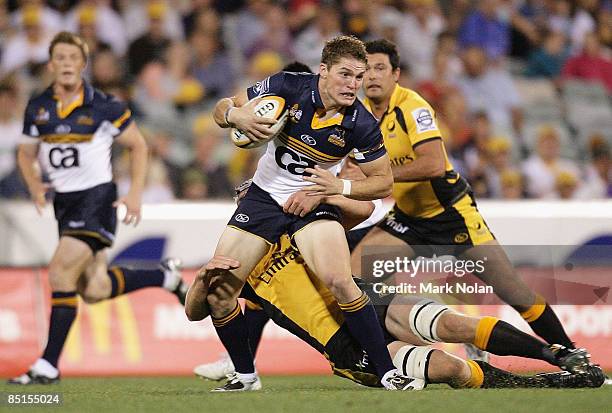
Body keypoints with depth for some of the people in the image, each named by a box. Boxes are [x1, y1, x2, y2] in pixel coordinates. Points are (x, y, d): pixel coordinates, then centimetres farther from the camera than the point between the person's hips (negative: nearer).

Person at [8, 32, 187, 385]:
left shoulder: (104, 107, -9)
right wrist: (35, 186, -2)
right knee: (95, 290, 5)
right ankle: (165, 276, 31)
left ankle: (49, 366, -12)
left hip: (98, 197, -6)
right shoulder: (37, 108, 3)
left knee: (61, 273, -19)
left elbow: (139, 146, 2)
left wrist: (136, 194, -6)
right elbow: (26, 154, 17)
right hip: (64, 202, 6)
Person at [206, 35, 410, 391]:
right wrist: (236, 116, -30)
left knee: (340, 282, -28)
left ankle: (388, 372, -17)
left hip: (314, 203, -2)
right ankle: (246, 375, 17)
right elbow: (224, 107, -6)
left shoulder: (361, 124, -18)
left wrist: (340, 186, -23)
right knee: (217, 293, -5)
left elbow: (383, 183, -6)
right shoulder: (288, 87, -17)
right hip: (264, 197, 2)